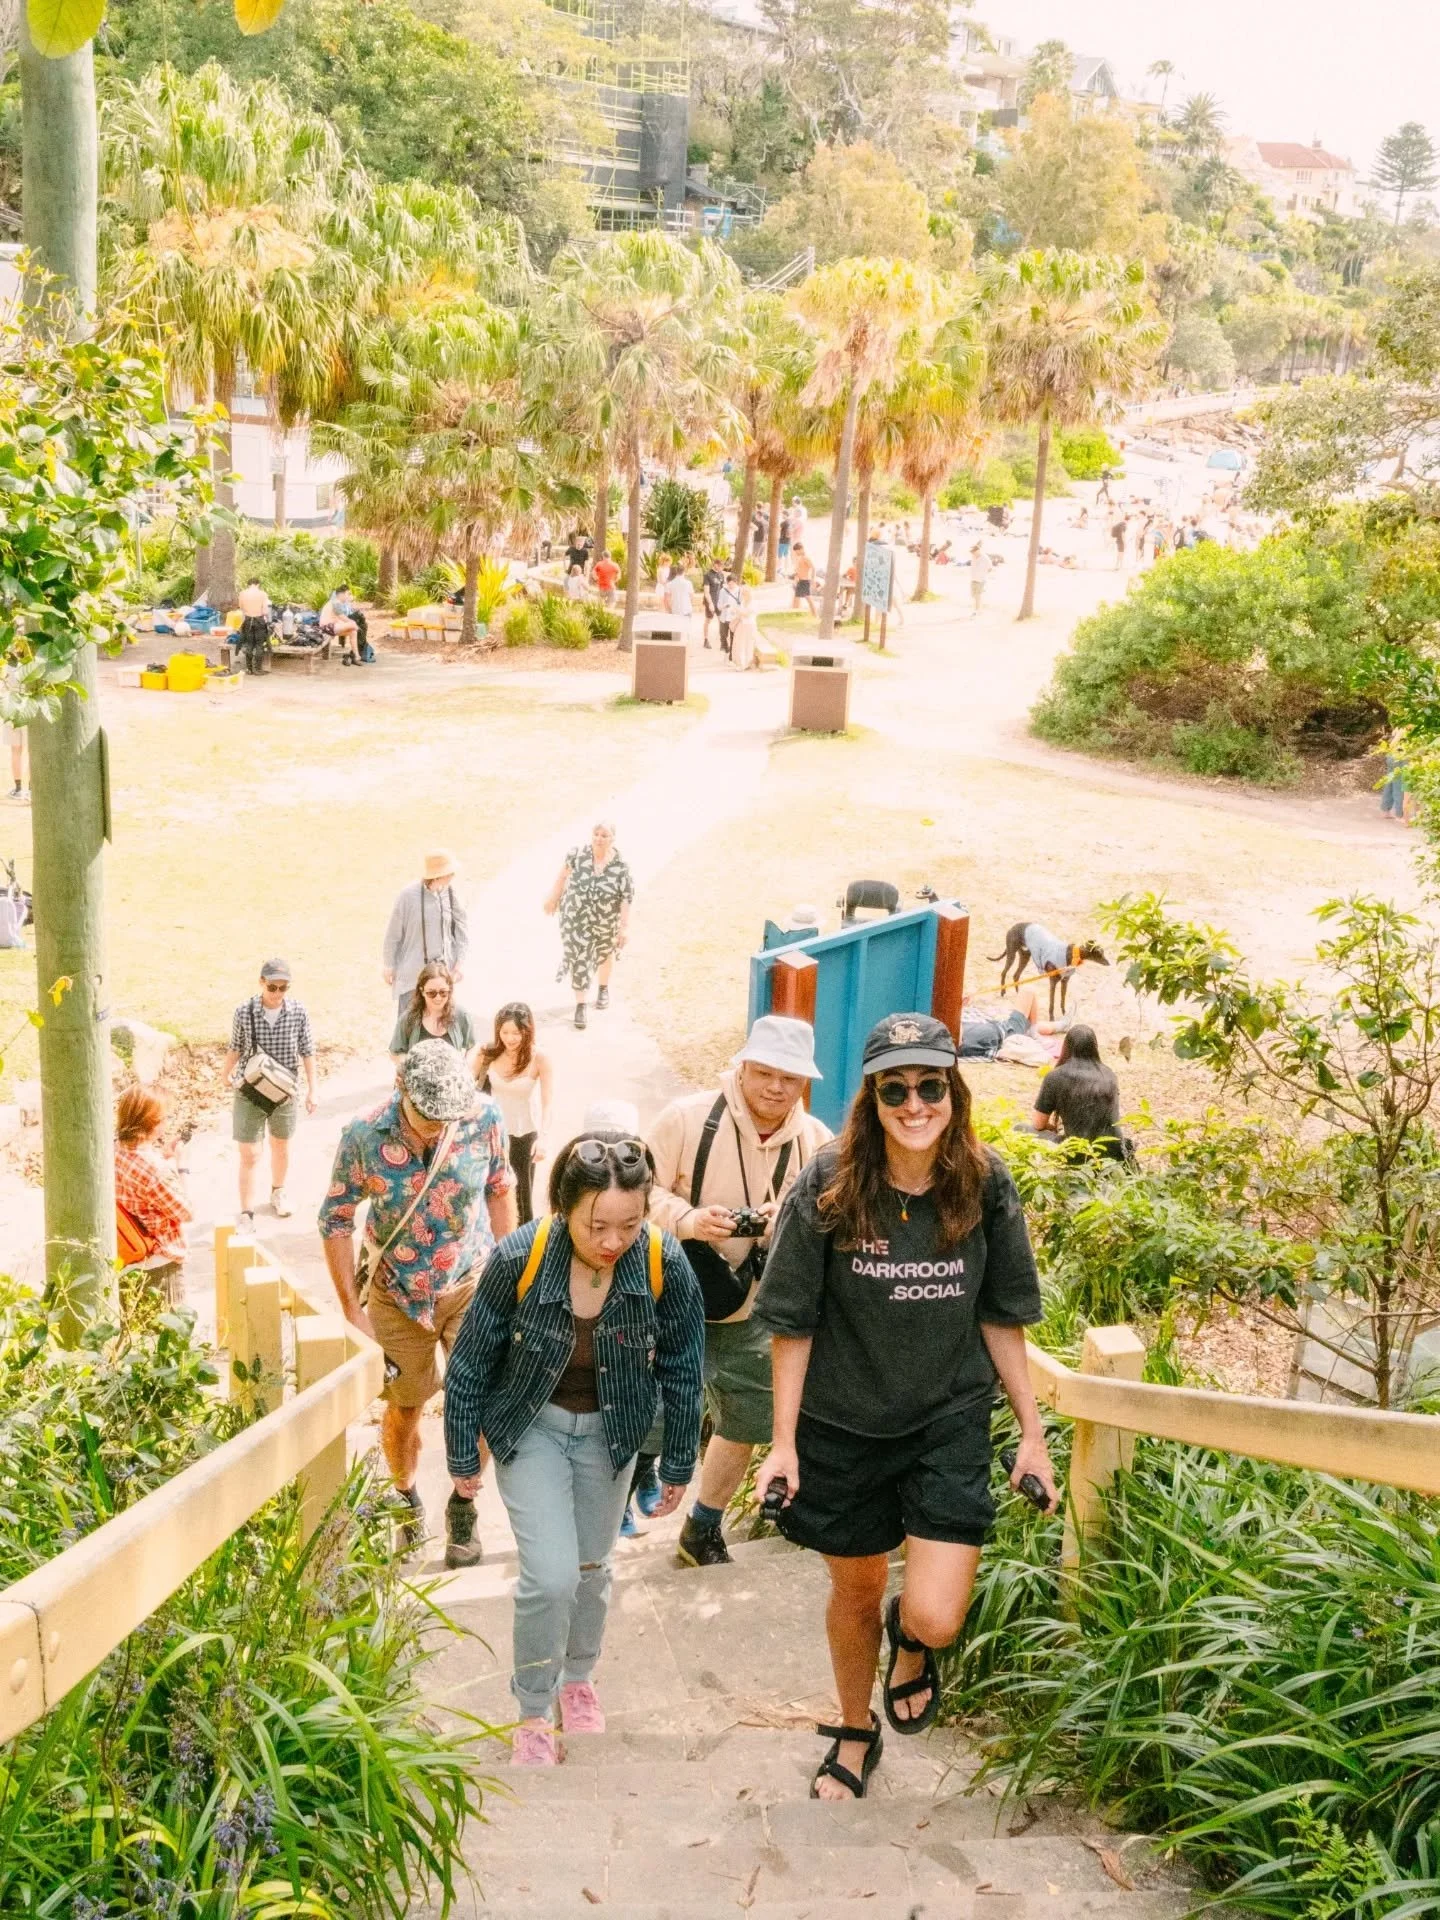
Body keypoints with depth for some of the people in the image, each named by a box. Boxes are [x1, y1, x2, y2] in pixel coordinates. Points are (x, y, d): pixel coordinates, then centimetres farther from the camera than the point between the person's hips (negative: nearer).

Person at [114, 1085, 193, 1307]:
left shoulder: (115, 1153, -5)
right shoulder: (151, 1166, -28)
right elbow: (186, 1212, -16)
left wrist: (168, 1155, 7)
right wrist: (180, 1166, -8)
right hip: (160, 1265, -8)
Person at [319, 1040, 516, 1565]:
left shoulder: (485, 1119, -20)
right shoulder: (364, 1136, -24)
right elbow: (335, 1222, -10)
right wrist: (353, 1313, -8)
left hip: (471, 1284, 1)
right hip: (397, 1294, 0)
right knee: (403, 1410, 12)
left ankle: (463, 1504, 20)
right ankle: (405, 1499, 40)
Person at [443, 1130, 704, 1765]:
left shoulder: (665, 1265, -25)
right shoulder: (518, 1260, -30)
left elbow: (681, 1370, -8)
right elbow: (470, 1363, -13)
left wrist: (678, 1464, 1)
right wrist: (462, 1454, -3)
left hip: (610, 1429, 2)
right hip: (531, 1426, -2)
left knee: (591, 1566, 17)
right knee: (552, 1575, -11)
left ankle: (578, 1678, 45)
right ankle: (533, 1709, 14)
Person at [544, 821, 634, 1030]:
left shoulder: (620, 868, -22)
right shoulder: (577, 854, -16)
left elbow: (626, 900, -19)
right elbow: (563, 875, 1)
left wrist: (625, 927, -20)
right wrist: (554, 898, 10)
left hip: (605, 923, 0)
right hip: (576, 919, 0)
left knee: (605, 953, 25)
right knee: (578, 959, 0)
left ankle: (603, 988, 53)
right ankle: (580, 1005, 12)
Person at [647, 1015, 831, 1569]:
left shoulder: (815, 1141, -5)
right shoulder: (689, 1117, -18)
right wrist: (687, 1219, -32)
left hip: (750, 1313, 4)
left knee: (746, 1427, 16)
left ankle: (703, 1531, 39)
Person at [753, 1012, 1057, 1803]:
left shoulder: (985, 1188, -9)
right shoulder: (828, 1188, -15)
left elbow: (1001, 1318, 2)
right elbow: (793, 1324, -7)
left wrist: (1032, 1433, 3)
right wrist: (784, 1442, -7)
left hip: (949, 1420, 0)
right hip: (842, 1425, 0)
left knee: (937, 1617, -11)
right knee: (855, 1592, 18)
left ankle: (909, 1638, 29)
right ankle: (855, 1732, 48)